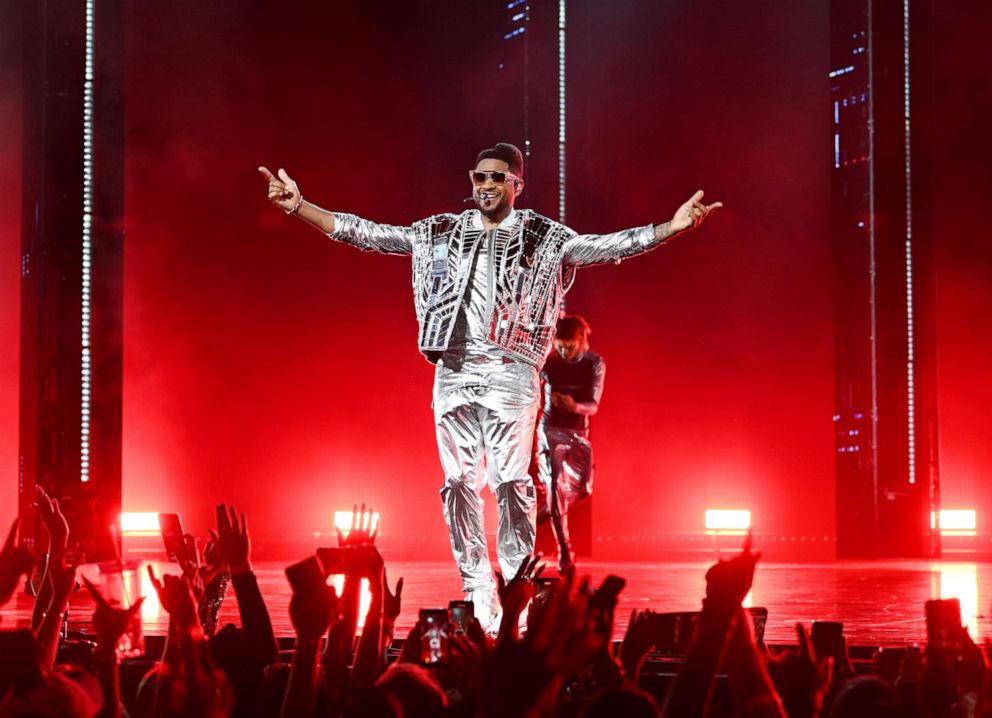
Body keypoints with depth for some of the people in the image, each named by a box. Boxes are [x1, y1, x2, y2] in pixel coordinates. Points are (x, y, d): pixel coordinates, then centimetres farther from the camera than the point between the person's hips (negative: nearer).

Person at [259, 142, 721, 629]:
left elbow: (604, 247, -5)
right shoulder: (441, 233, 14)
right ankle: (478, 592, 8)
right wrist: (300, 206, 7)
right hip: (453, 371, 3)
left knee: (511, 480, -10)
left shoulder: (543, 237, 6)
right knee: (460, 482, 2)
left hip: (510, 371, -3)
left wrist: (670, 227, -19)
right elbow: (369, 235, 13)